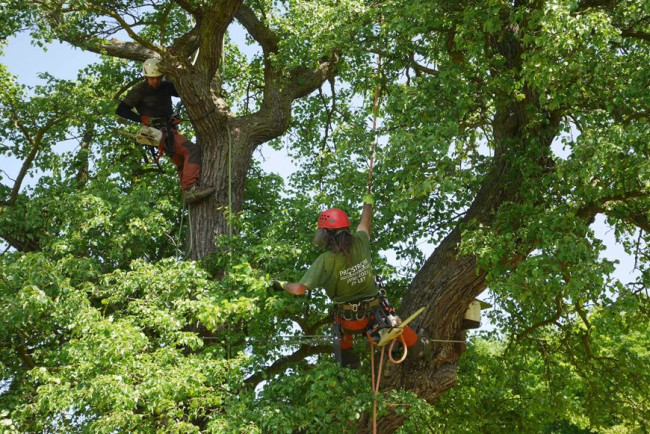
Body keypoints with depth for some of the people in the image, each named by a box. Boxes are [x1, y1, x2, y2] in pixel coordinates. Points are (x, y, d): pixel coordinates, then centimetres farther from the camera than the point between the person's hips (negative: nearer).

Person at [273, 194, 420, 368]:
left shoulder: (324, 261, -22)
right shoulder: (360, 244, -12)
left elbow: (299, 288, -21)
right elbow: (365, 223, 10)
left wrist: (282, 285, 0)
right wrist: (368, 202, 30)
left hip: (348, 321, -2)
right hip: (374, 312, 2)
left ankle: (349, 360, 31)